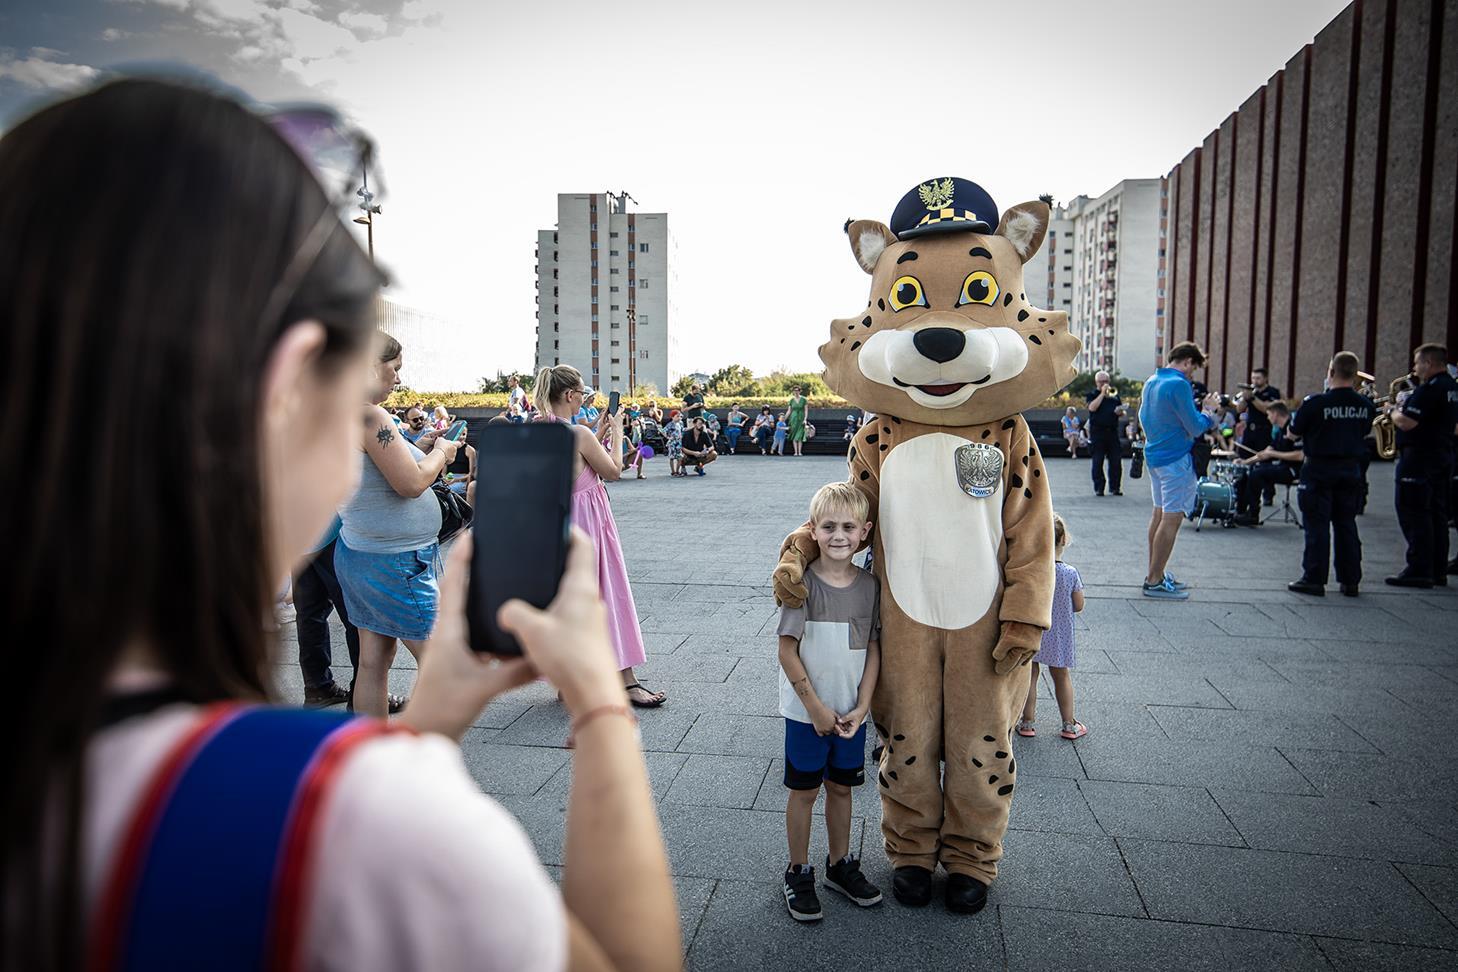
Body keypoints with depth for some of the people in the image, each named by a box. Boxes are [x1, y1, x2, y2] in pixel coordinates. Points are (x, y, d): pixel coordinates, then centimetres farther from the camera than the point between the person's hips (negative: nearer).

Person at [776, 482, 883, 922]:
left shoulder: (870, 585, -3)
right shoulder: (802, 583, -15)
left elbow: (873, 649, 1)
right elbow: (787, 652, -13)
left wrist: (861, 706, -6)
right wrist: (816, 707, -12)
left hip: (851, 711, 4)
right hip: (807, 711, -3)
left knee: (841, 787, 17)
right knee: (804, 790, 9)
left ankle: (840, 864, 35)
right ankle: (798, 873, 26)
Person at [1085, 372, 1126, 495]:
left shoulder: (1114, 394, 19)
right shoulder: (1092, 395, 6)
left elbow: (1122, 412, 21)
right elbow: (1092, 407, -15)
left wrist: (1120, 411, -2)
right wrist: (1103, 393, -13)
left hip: (1112, 431, 4)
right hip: (1097, 432, -4)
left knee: (1116, 461, 0)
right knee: (1098, 462, -3)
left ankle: (1115, 488, 7)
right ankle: (1098, 489, 3)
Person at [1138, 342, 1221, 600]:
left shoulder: (1151, 382, 10)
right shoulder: (1179, 384, -17)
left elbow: (1143, 418, 23)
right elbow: (1196, 428, -17)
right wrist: (1208, 410, 0)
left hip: (1154, 455, 10)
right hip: (1176, 459, -10)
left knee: (1160, 513, 16)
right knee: (1172, 518, -6)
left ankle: (1154, 574, 23)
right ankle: (1155, 581, -6)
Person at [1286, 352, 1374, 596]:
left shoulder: (1316, 403, -17)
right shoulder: (1366, 405, -1)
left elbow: (1293, 432, -6)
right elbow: (1364, 433, 13)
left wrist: (1302, 410, 11)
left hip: (1319, 469, -5)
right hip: (1351, 470, 5)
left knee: (1317, 525, 1)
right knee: (1346, 524, 12)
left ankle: (1314, 579, 3)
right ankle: (1350, 580, 16)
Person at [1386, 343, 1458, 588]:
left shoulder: (1429, 389, -17)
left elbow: (1406, 423, -23)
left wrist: (1394, 412, -2)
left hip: (1419, 458, -10)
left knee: (1413, 514, -6)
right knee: (1436, 514, 12)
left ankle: (1419, 570, -6)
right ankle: (1438, 571, 17)